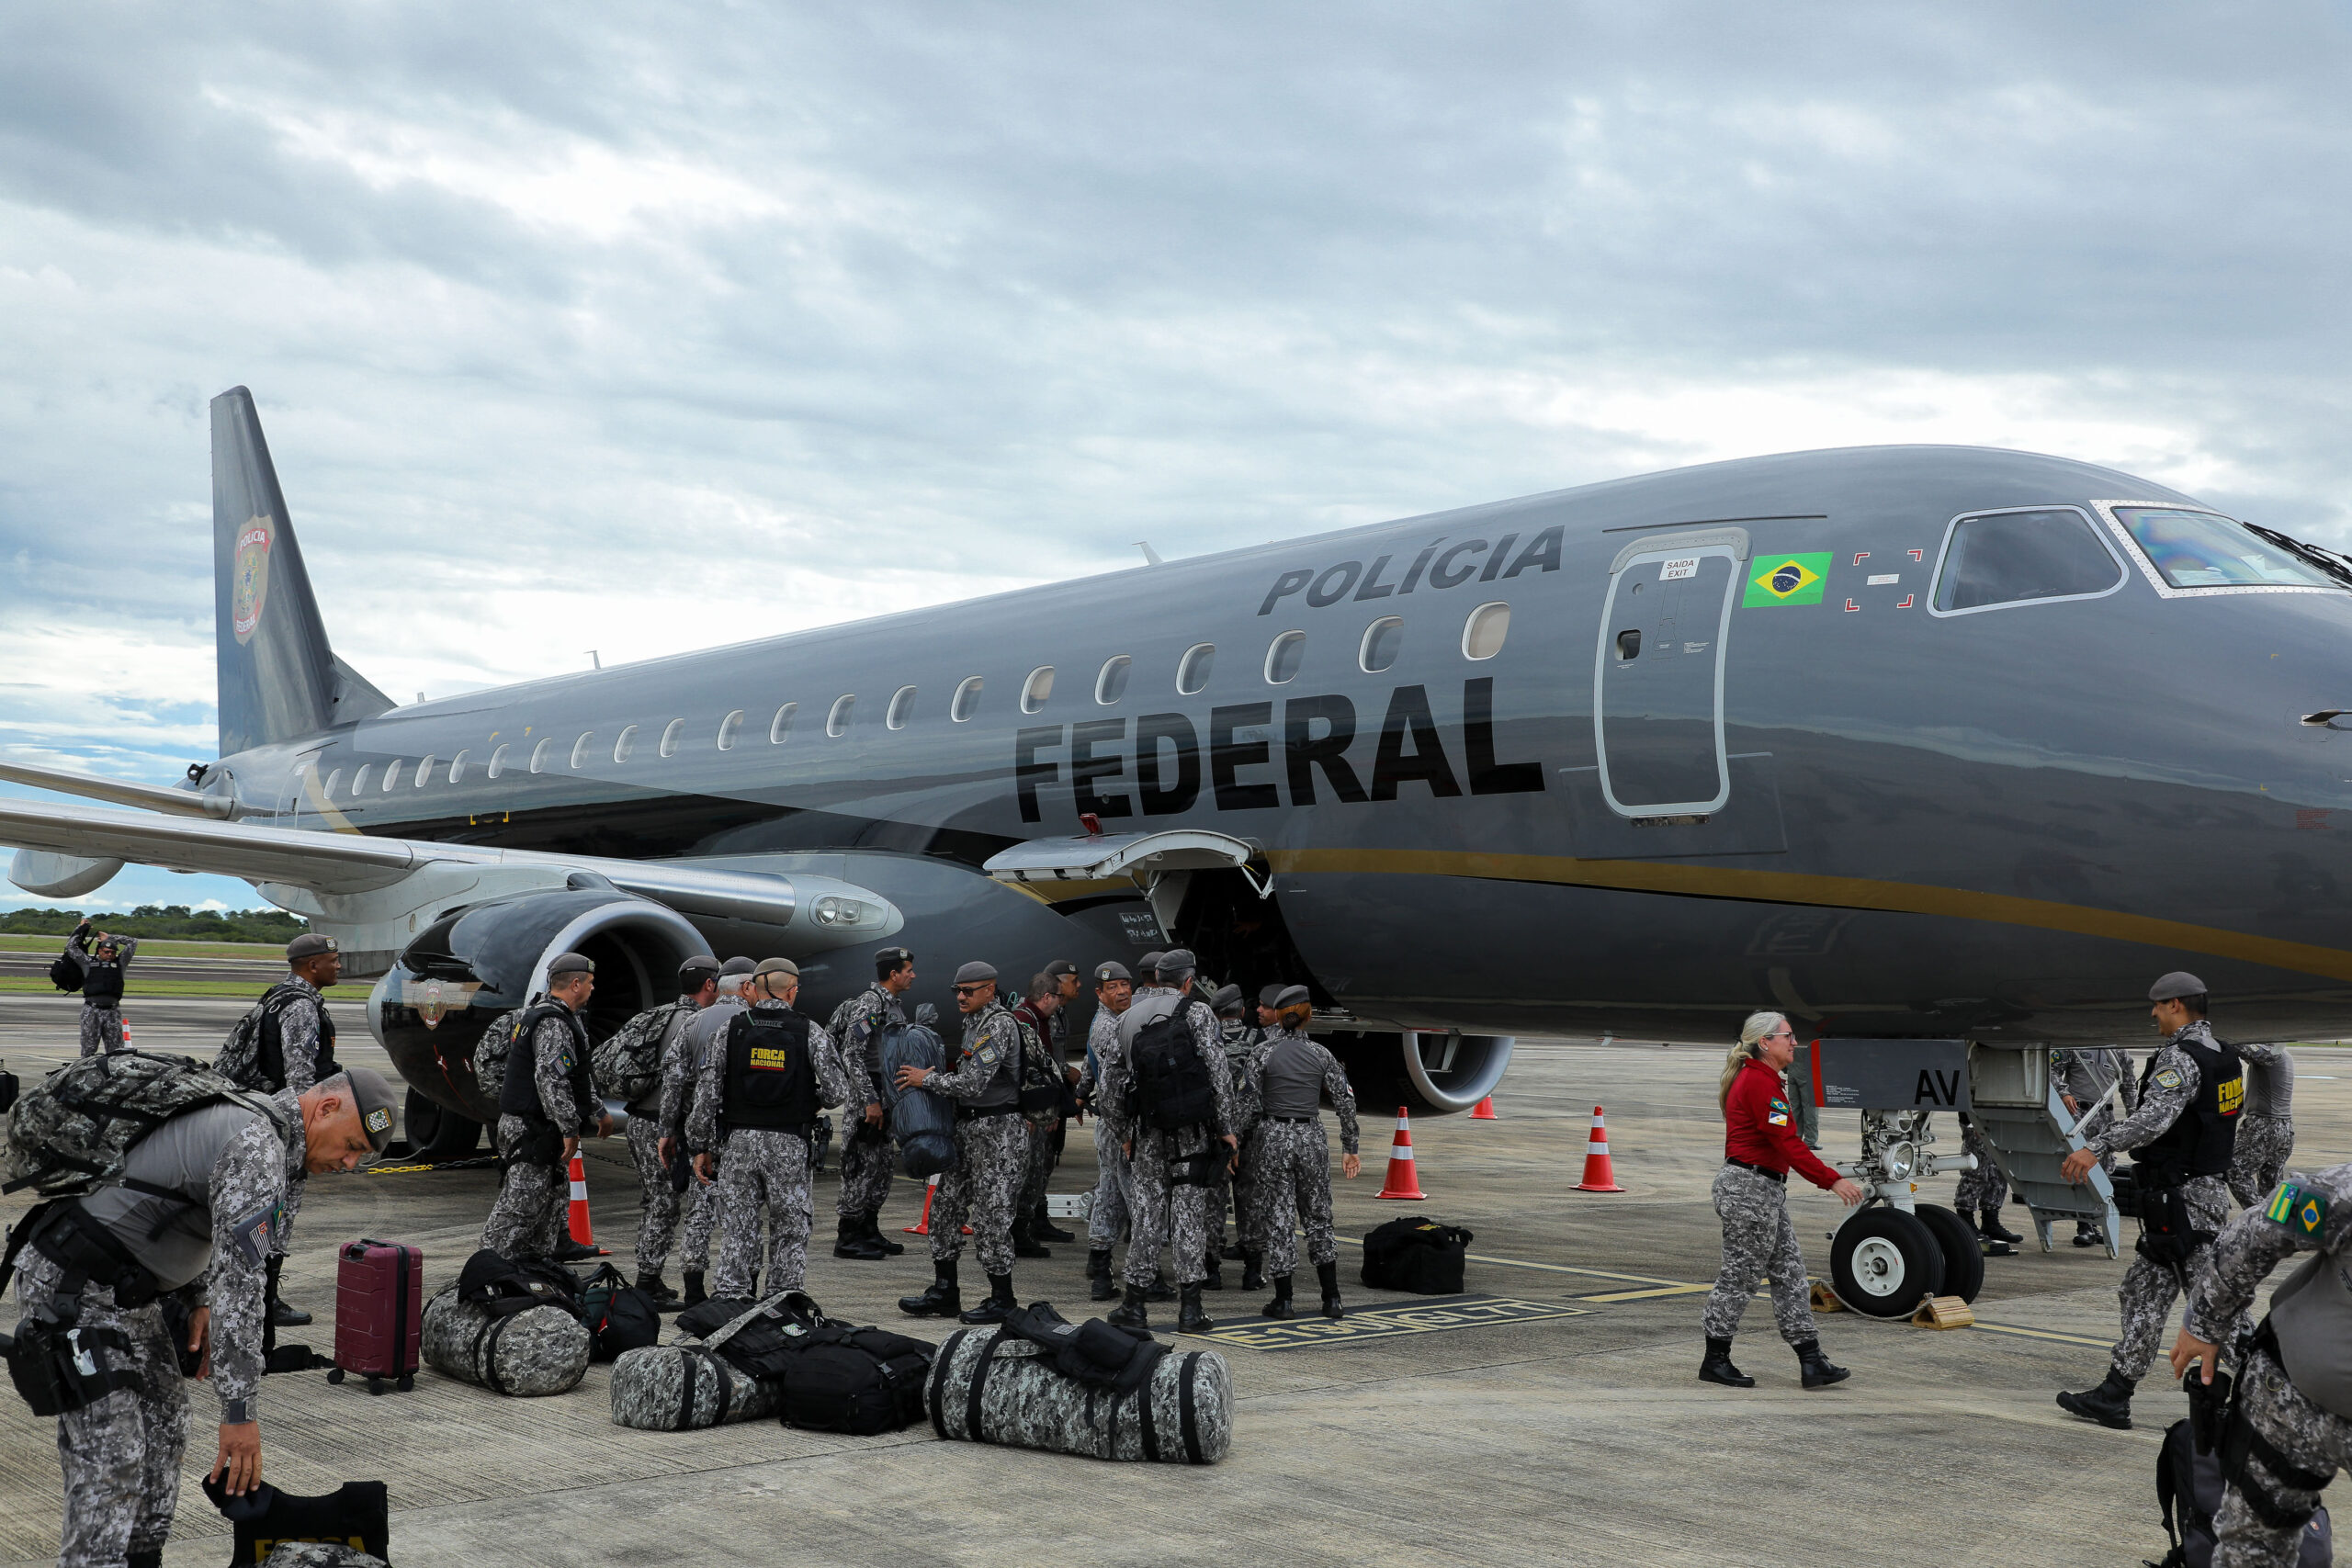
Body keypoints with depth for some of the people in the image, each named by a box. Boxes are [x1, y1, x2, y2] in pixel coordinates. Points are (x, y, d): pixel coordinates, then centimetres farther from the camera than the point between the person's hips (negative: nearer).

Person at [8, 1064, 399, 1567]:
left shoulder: (249, 1118, 10)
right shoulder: (258, 1147, -22)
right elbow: (239, 1283, -26)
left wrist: (197, 1301, 7)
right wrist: (241, 1411, -25)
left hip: (121, 1286, 10)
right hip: (73, 1286, -10)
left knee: (164, 1425, 13)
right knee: (110, 1457, -12)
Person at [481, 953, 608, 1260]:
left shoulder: (561, 1019, 18)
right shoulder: (553, 1024, -17)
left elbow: (577, 1076, 29)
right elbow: (550, 1080, -26)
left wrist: (599, 1112, 35)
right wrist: (570, 1130, -24)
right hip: (532, 1129, -11)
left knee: (554, 1196, 17)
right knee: (520, 1204, -9)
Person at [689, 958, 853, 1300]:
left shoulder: (730, 1029, 2)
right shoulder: (810, 1033, -2)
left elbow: (706, 1092, 1)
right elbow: (837, 1092, -5)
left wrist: (702, 1146, 8)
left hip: (738, 1143, 2)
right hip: (789, 1144, -1)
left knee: (738, 1227, 8)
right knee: (790, 1231, 8)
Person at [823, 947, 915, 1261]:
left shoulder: (897, 1003, 14)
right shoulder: (869, 1005, -16)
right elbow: (852, 1055, -22)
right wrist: (870, 1100, -24)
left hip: (886, 1093, 10)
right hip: (867, 1096, -10)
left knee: (881, 1165, 13)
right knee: (862, 1165, -6)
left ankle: (870, 1233, 21)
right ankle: (847, 1239, 0)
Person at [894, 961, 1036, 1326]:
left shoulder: (998, 1024, -16)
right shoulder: (974, 1022, 15)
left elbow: (973, 1084, -22)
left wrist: (927, 1080, -10)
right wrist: (939, 1072, 6)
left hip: (998, 1132, -10)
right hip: (969, 1130, 10)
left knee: (990, 1215, -5)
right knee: (946, 1204, 11)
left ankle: (1003, 1298, 5)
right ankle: (944, 1292, 18)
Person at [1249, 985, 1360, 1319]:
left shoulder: (1263, 1054, -6)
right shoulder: (1321, 1055, 3)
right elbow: (1346, 1102, 2)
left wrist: (1244, 1150, -1)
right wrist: (1349, 1148, 9)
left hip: (1273, 1138, -3)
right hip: (1312, 1138, 3)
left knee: (1278, 1218, 3)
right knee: (1318, 1217, 12)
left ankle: (1283, 1300, 4)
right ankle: (1332, 1298, 11)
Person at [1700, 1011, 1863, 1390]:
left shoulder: (1756, 1079, 16)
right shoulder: (1760, 1082, -17)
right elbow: (1787, 1143, -22)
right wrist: (1832, 1180, -22)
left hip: (1766, 1188, 11)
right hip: (1750, 1188, -11)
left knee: (1789, 1272, 8)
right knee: (1740, 1275, -2)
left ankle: (1812, 1362, 9)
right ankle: (1715, 1361, 8)